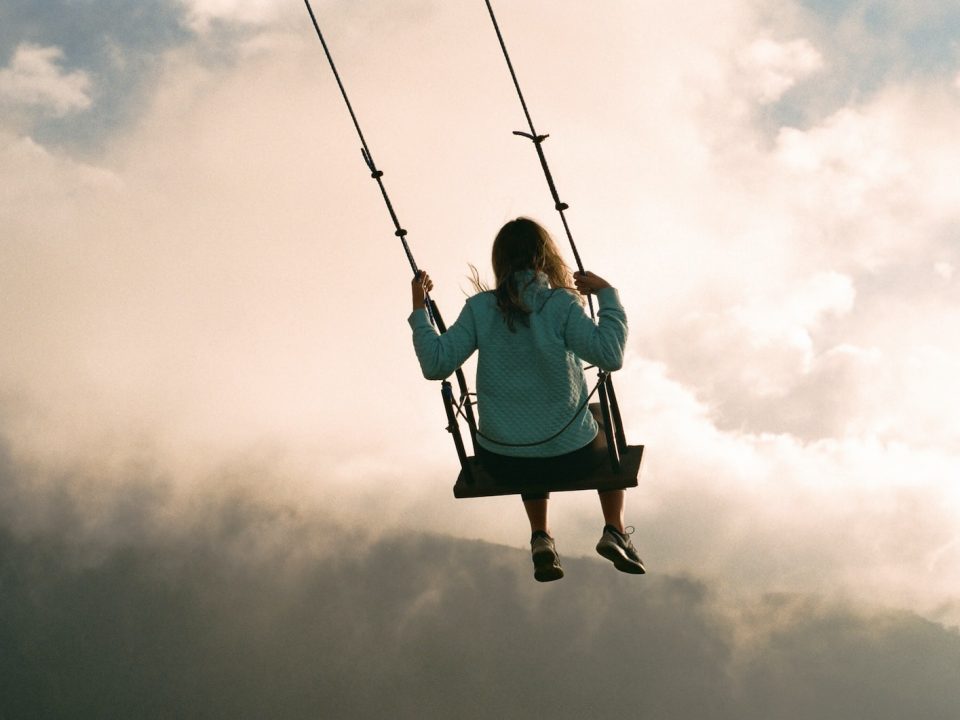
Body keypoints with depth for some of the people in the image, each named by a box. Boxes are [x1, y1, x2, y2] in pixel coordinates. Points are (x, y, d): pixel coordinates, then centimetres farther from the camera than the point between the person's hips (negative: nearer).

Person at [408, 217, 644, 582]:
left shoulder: (480, 308, -5)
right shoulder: (561, 305, -12)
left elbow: (436, 363, -7)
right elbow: (610, 354, -21)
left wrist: (419, 312, 5)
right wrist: (607, 295, -11)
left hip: (500, 460, 2)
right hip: (569, 456, -2)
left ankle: (541, 538, 24)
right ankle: (615, 531, 18)